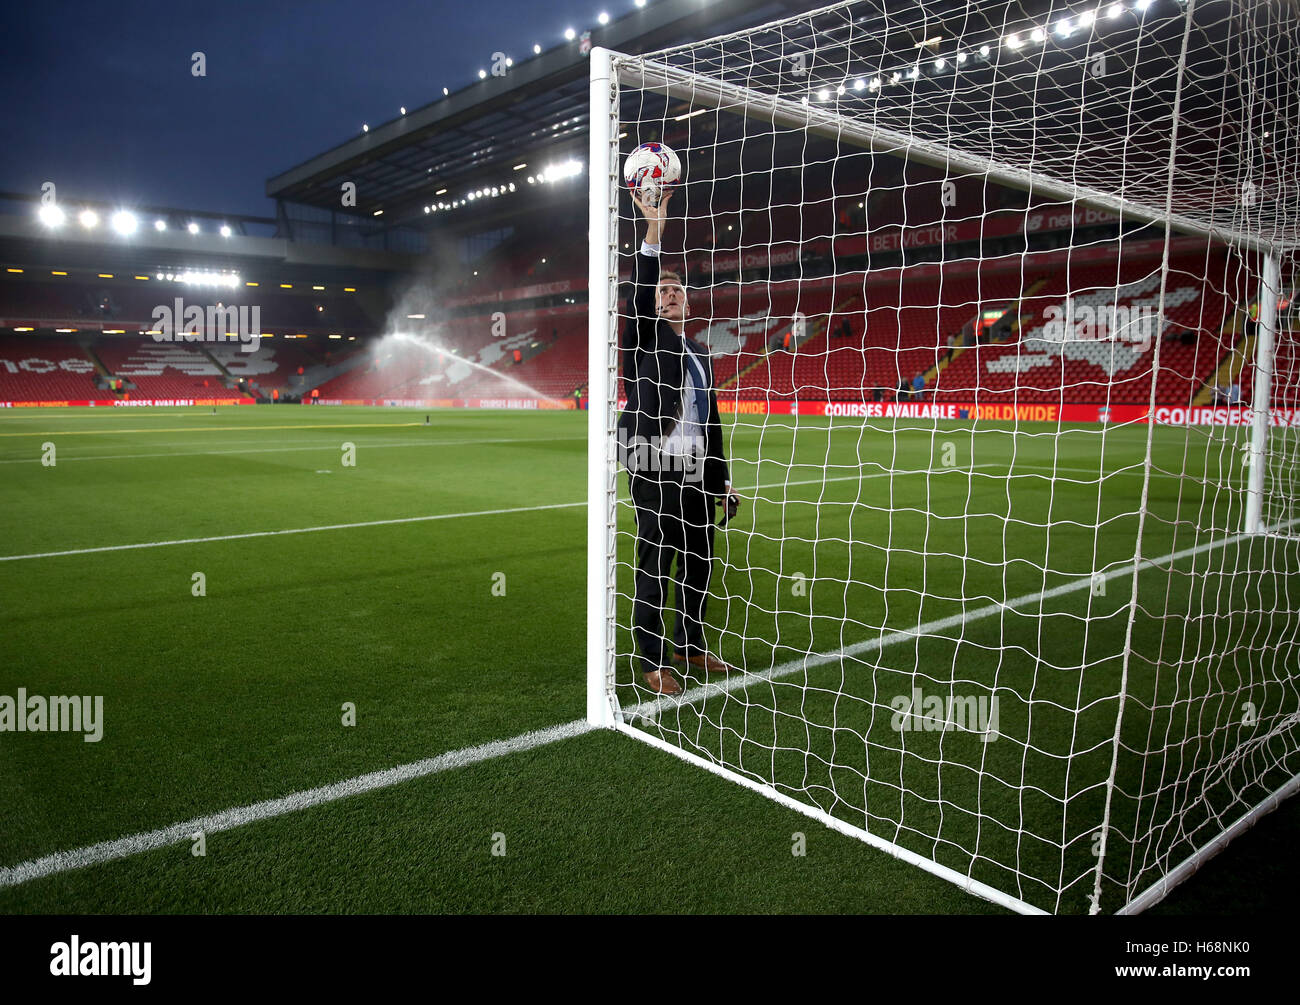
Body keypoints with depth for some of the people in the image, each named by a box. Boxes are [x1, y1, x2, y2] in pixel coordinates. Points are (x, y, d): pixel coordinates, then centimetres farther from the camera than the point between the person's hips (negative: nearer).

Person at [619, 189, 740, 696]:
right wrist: (654, 227, -25)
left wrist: (723, 481, 17)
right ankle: (653, 660, 6)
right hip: (655, 470, -6)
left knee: (699, 563, 12)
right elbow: (640, 292, -18)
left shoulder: (701, 354, 19)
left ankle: (691, 645, 27)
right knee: (654, 564, -3)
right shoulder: (644, 337, 3)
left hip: (696, 473, 6)